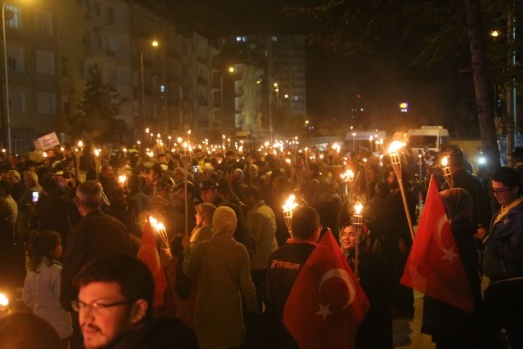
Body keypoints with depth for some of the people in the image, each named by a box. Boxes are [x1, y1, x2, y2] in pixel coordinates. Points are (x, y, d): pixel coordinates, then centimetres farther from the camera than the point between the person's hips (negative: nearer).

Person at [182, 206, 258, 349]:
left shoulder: (201, 248, -15)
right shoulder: (240, 249, -14)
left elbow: (188, 272, 1)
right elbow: (246, 284, -10)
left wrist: (187, 249, 15)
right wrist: (253, 309, 3)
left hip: (207, 310, 0)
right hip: (231, 309, 0)